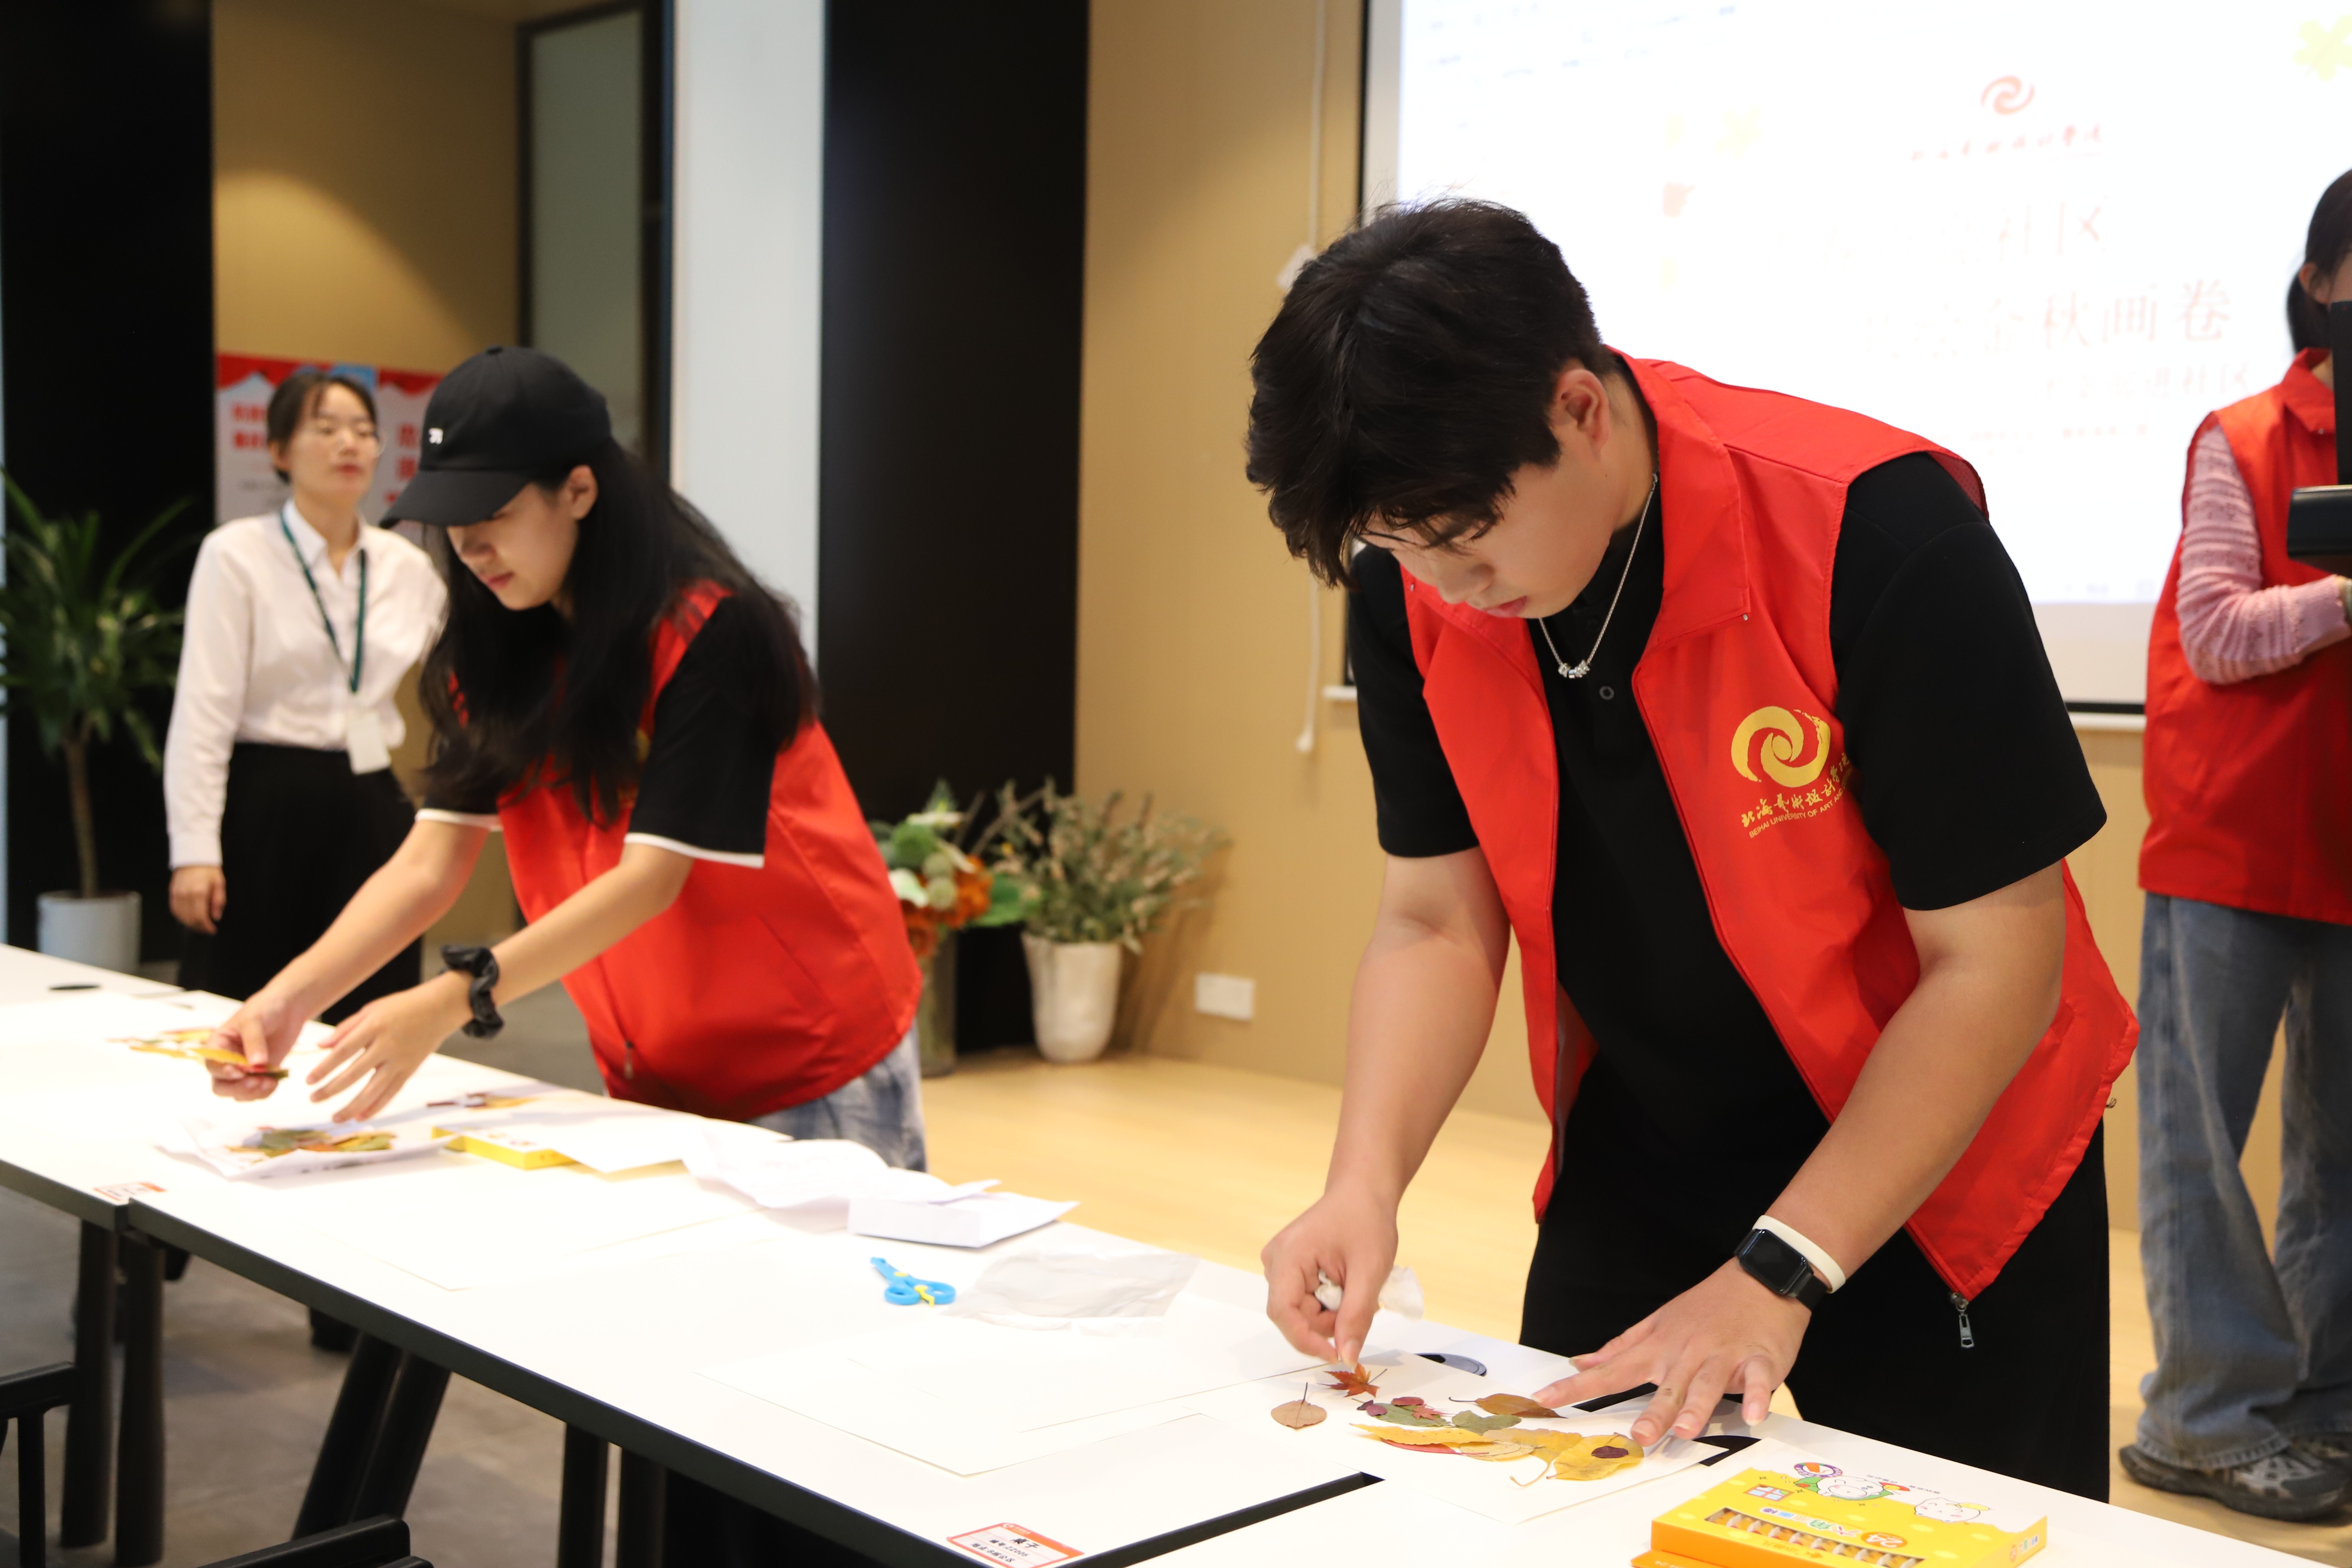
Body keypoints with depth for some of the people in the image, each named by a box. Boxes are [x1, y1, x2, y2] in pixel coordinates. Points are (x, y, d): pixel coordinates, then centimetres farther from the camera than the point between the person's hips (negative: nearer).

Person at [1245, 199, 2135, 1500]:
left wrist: (1777, 1273, -26)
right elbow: (1438, 921, -6)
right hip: (1633, 1170, 4)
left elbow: (1993, 967, -24)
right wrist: (1365, 1181, -21)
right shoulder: (1411, 585, -13)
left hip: (1938, 1178, -4)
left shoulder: (1878, 536, -29)